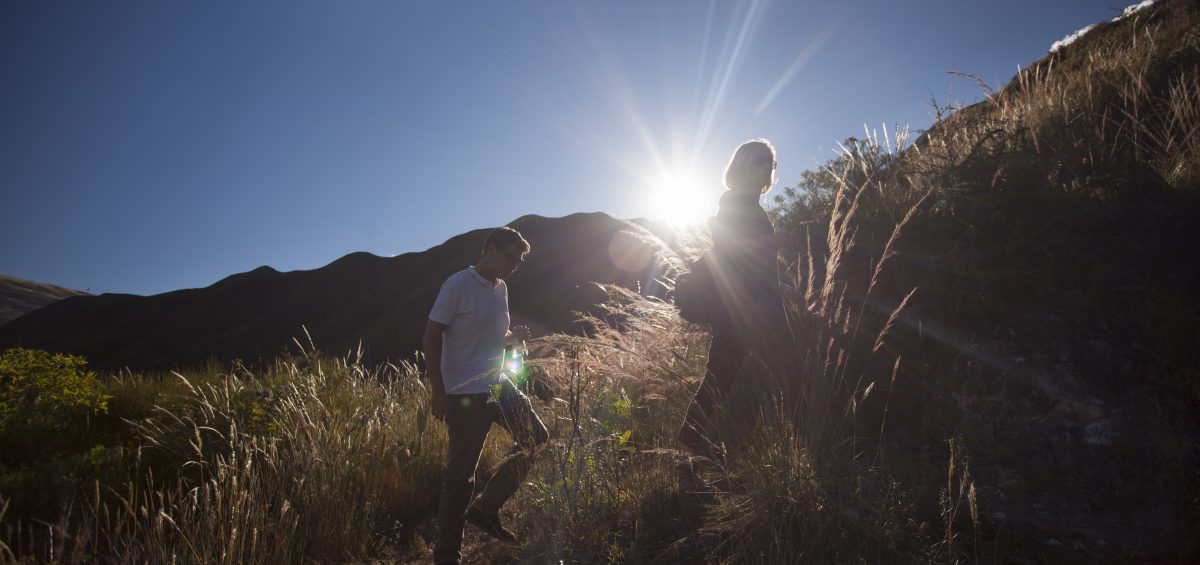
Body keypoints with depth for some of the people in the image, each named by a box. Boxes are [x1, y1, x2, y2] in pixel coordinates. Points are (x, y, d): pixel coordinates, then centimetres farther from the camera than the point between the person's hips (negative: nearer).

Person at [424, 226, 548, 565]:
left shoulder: (501, 288, 9)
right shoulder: (458, 285, -13)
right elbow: (431, 337, -13)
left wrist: (514, 336, -3)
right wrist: (438, 392, -15)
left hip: (498, 385, 8)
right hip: (465, 395, -8)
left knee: (537, 441, 10)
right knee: (461, 475, -1)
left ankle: (485, 510, 20)